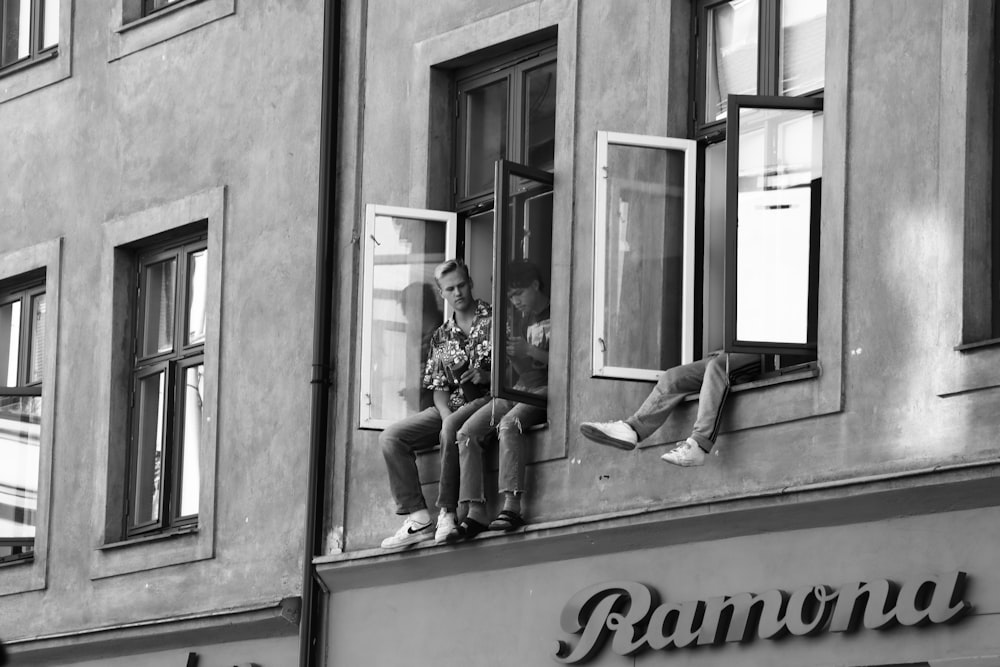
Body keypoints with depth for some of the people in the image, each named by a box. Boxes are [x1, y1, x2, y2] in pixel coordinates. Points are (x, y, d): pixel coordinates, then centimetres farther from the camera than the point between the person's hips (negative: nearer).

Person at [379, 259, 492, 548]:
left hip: (489, 398, -6)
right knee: (391, 438, -12)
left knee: (452, 428, -38)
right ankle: (418, 518, -20)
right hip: (451, 406, 6)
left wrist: (486, 376, -20)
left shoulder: (494, 319, 2)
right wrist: (445, 414, -9)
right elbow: (439, 388, 11)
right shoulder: (442, 336, 16)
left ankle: (447, 513, -32)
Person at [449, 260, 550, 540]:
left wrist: (530, 351, -18)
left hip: (546, 390, -8)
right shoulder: (524, 321, 24)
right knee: (467, 432, -14)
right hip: (518, 390, 8)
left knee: (509, 423, -37)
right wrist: (510, 352, 3)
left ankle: (512, 507, -44)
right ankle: (476, 512, -24)